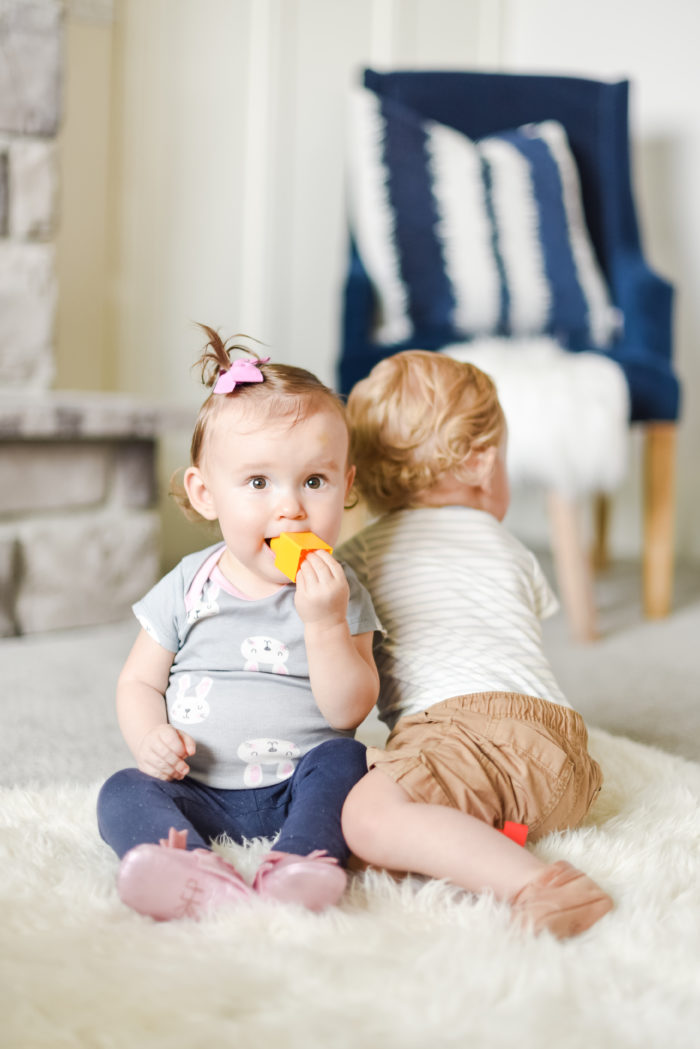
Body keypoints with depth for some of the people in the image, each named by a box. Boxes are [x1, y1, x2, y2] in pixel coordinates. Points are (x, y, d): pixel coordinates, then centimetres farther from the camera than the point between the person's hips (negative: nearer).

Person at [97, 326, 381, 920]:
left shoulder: (338, 593, -2)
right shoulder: (189, 588, 2)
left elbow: (348, 712, -9)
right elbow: (139, 681, 10)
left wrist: (326, 623, -22)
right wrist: (149, 737, -12)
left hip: (296, 793, -1)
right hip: (199, 794, 1)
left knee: (344, 759, -27)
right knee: (124, 793, -22)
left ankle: (299, 862, -44)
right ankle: (198, 872, -47)